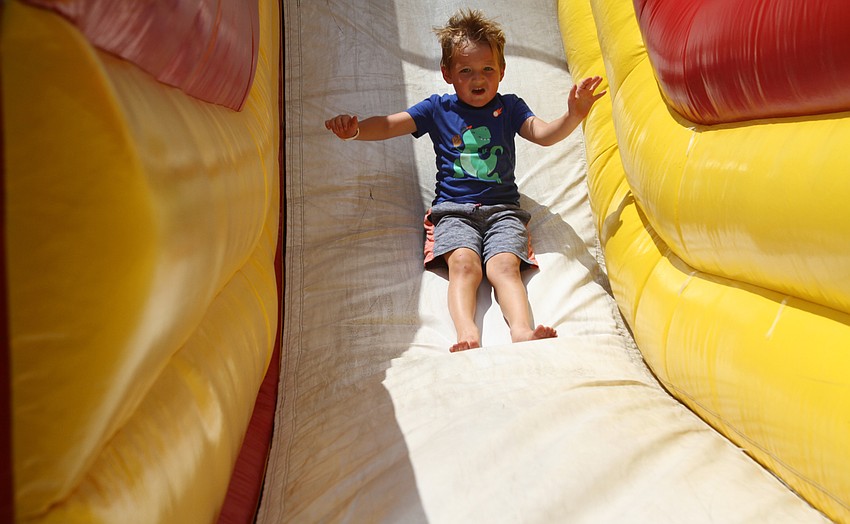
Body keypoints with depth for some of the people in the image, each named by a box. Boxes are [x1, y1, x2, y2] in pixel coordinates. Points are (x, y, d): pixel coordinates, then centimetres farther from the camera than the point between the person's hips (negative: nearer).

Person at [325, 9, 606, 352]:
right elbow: (387, 125, 2)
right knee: (464, 262, -28)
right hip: (453, 208, 0)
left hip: (503, 208, 1)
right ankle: (467, 334, -43)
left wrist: (574, 116, -23)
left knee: (505, 265, -26)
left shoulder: (509, 108, 13)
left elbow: (545, 135, -1)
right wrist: (354, 129, -19)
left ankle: (522, 332, -43)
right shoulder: (438, 109, 10)